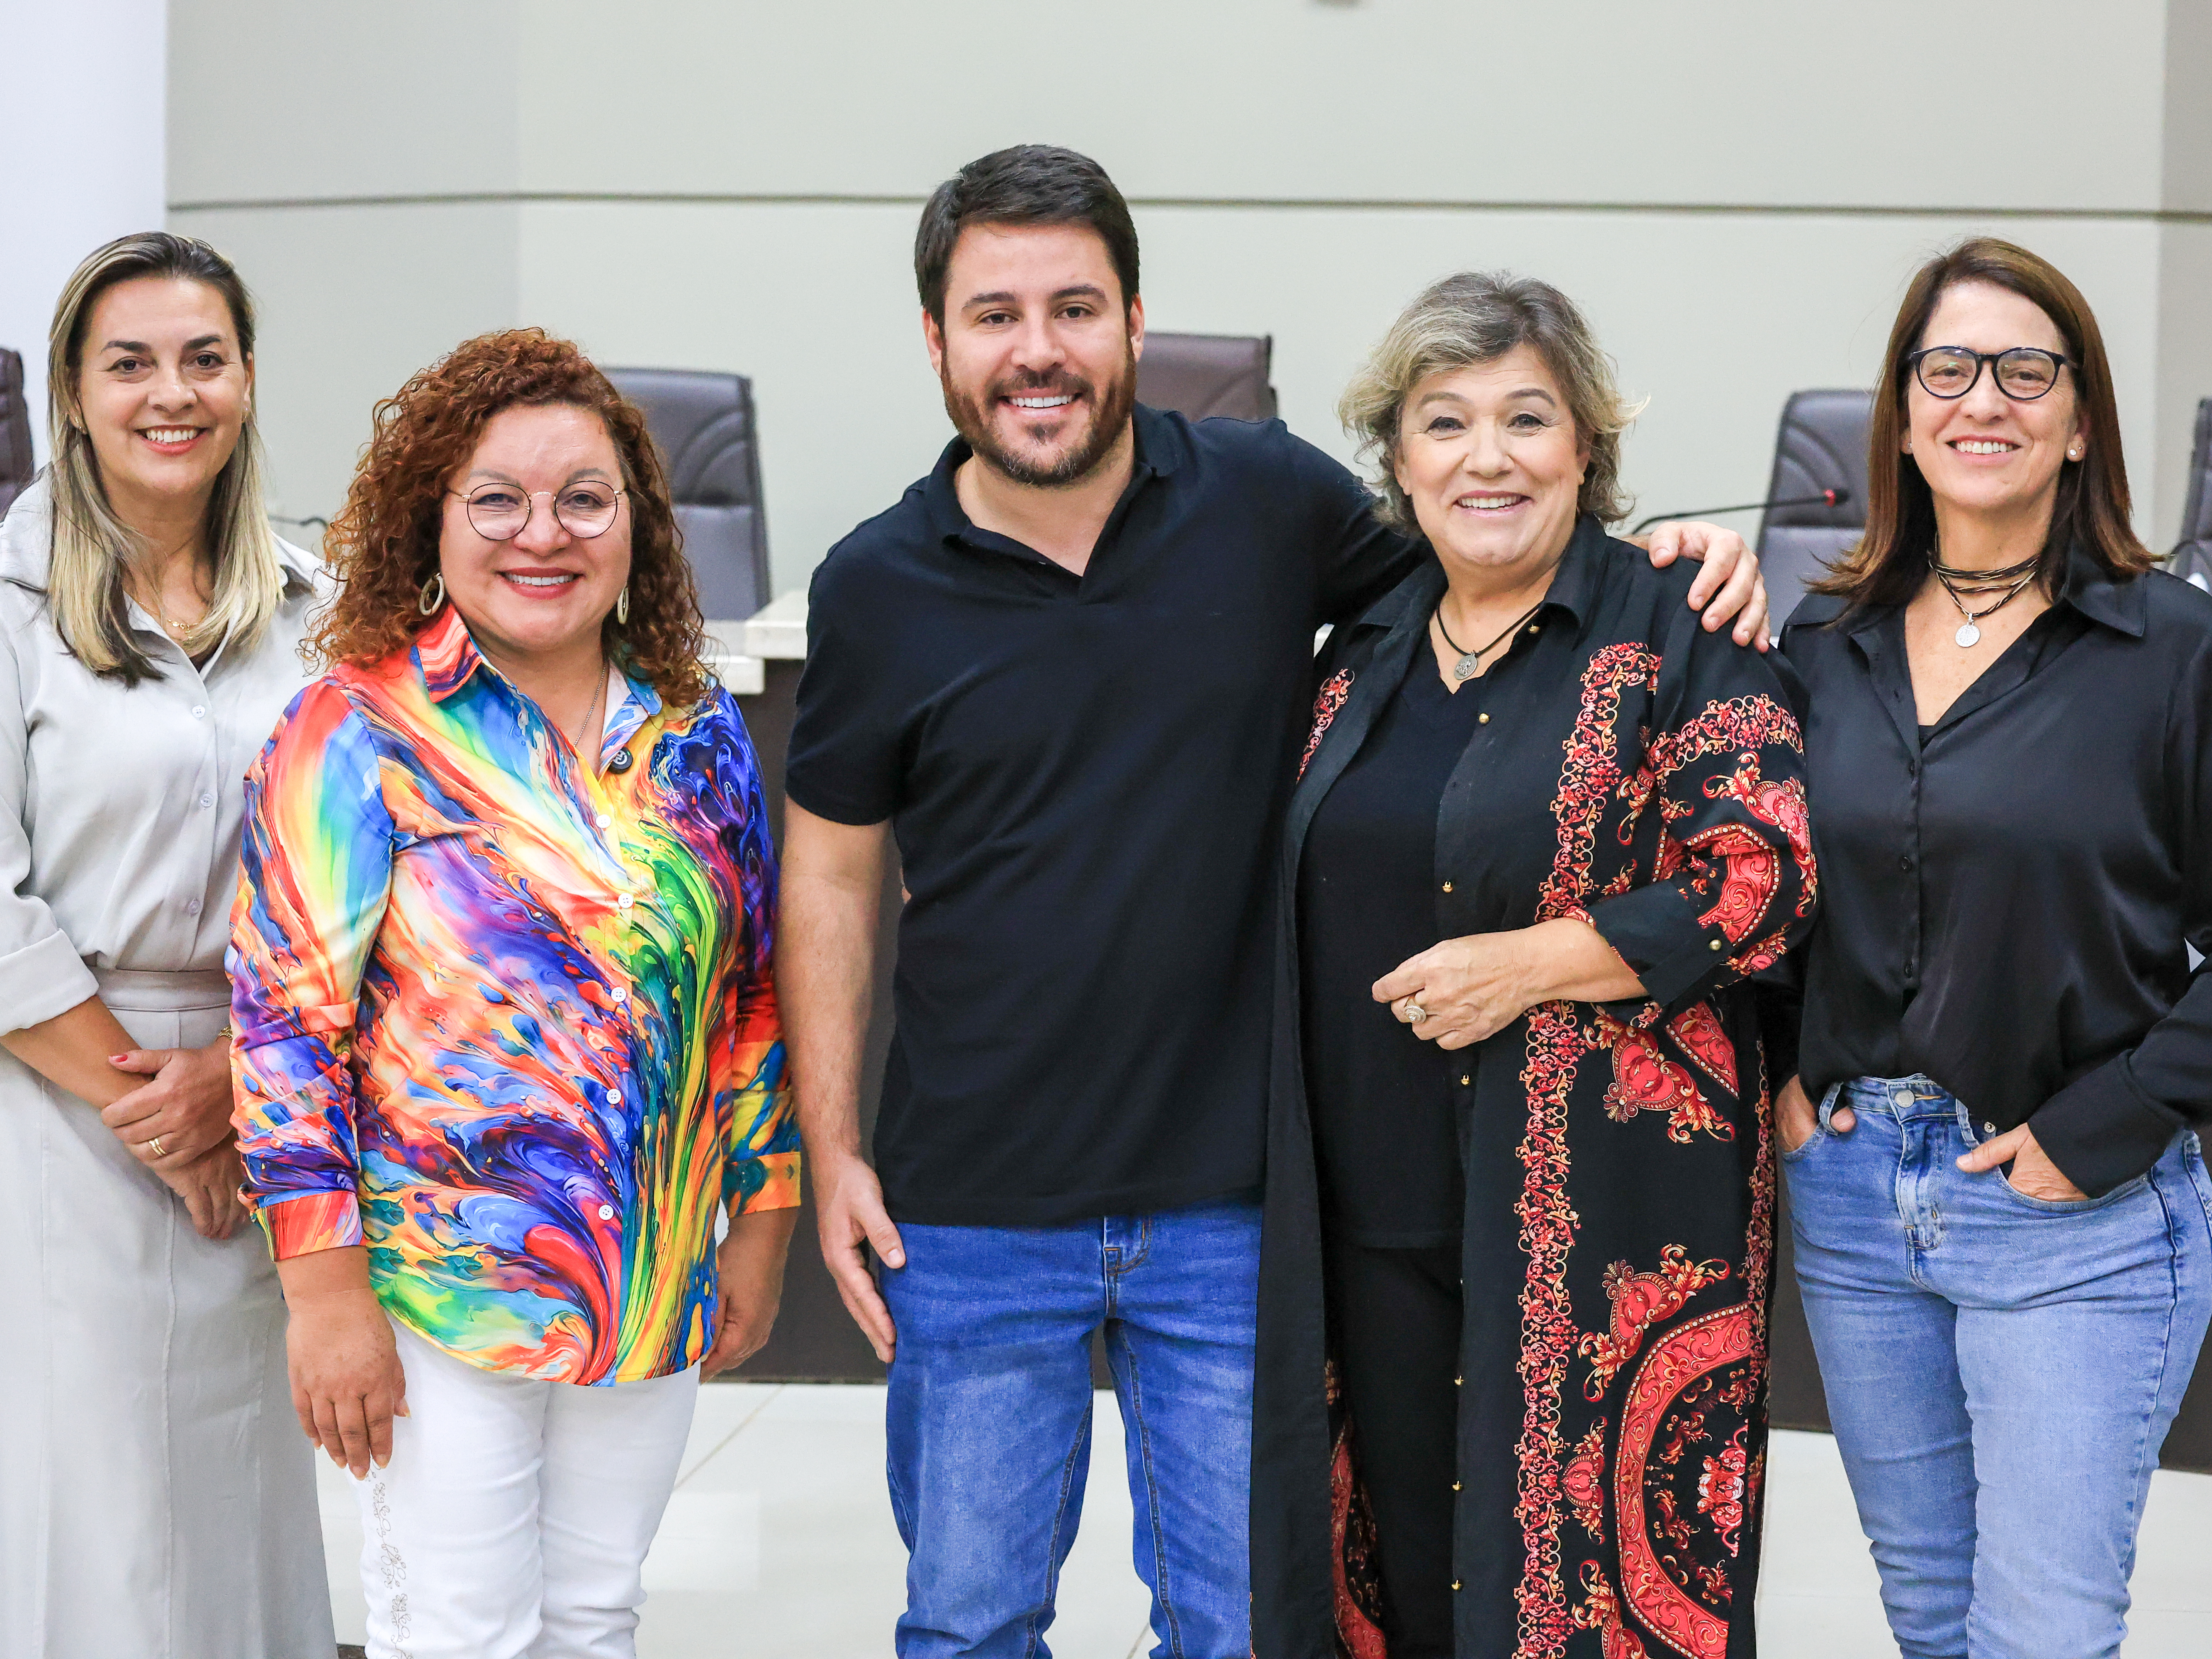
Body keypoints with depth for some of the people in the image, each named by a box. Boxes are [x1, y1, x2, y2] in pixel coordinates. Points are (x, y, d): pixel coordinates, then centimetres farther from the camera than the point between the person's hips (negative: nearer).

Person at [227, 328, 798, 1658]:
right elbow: (286, 1022, -12)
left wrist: (763, 1225, 11)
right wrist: (329, 1295, -15)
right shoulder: (359, 735, -9)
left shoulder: (700, 735, 6)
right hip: (439, 1298, -4)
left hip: (657, 1296, 5)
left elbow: (753, 996, 13)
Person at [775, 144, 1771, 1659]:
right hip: (975, 1214, 0)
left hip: (1233, 1206, 0)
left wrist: (1674, 570, -6)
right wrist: (831, 1147, 1)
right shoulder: (880, 589, -3)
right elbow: (830, 874, 5)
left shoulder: (1269, 499, -3)